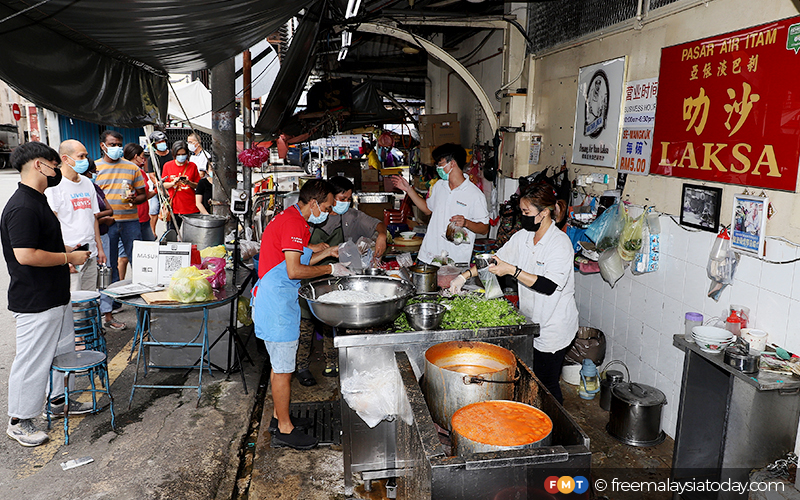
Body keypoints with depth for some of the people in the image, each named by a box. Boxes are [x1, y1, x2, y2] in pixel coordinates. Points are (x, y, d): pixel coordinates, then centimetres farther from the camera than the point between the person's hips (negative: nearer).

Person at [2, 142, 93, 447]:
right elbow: (25, 255, -28)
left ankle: (58, 400, 38)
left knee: (62, 350, 22)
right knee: (32, 361, 2)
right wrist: (68, 258, -19)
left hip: (55, 295, 10)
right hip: (35, 302, -10)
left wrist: (66, 254, 16)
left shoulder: (38, 202, 12)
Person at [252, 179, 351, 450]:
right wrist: (330, 269, -12)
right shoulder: (294, 223, -18)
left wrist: (327, 252, 15)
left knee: (280, 364, 20)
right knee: (283, 369, 0)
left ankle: (279, 417, 33)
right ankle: (284, 429, 11)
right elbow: (294, 271, -23)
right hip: (277, 303, -11)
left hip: (277, 300, 11)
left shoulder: (289, 218, 15)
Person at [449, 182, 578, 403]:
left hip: (554, 328, -6)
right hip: (530, 322, 6)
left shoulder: (560, 243, -17)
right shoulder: (522, 237, 4)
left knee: (547, 385, 3)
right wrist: (465, 275, -4)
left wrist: (512, 270, -27)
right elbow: (495, 259, 7)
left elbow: (548, 286, -25)